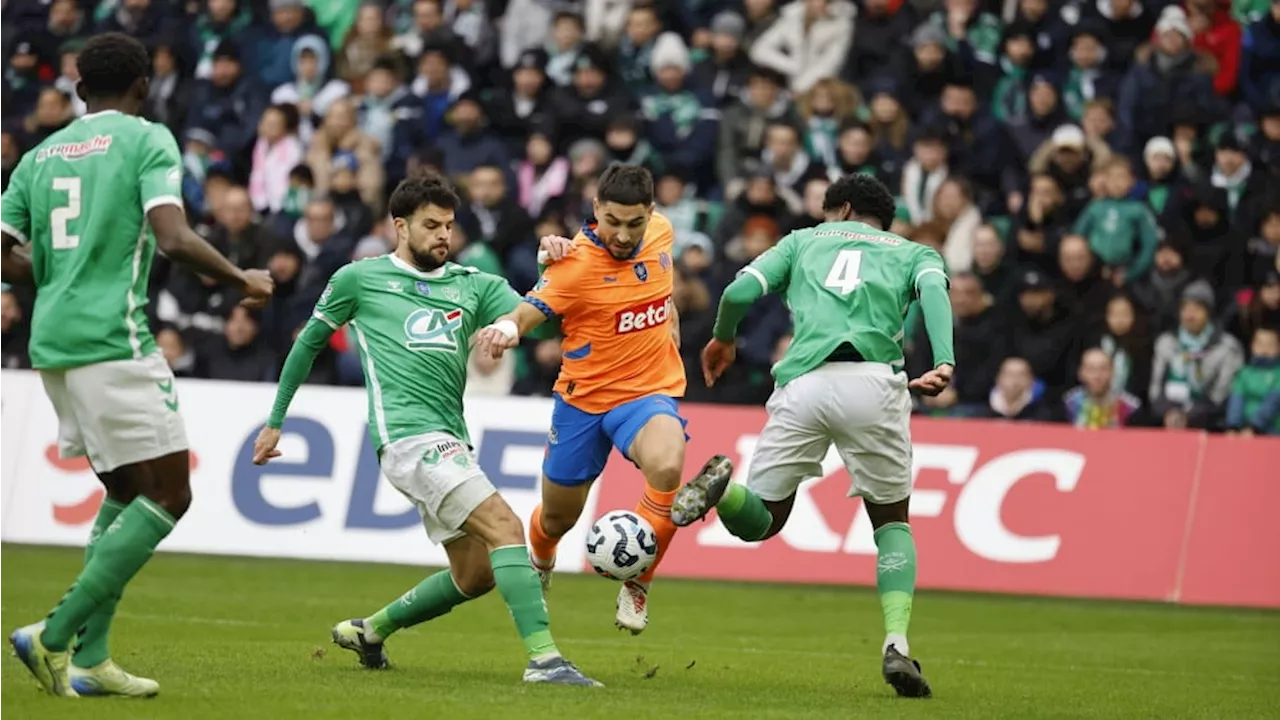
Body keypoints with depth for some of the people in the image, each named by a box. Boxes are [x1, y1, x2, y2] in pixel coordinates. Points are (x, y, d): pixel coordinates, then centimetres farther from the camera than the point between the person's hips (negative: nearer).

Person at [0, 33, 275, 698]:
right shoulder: (147, 140, -3)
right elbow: (173, 238, -16)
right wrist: (244, 280, -1)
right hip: (113, 340, -8)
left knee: (126, 493, 18)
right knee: (168, 495, -3)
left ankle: (88, 657, 8)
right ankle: (55, 635, -12)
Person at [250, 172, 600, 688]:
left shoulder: (473, 286, 15)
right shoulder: (360, 279, 6)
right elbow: (309, 342, 17)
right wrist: (275, 421, 21)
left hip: (449, 443, 7)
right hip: (408, 436, -7)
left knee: (475, 576, 11)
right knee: (504, 527, -22)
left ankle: (368, 630, 30)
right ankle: (543, 658, -28)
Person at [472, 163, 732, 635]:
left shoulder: (661, 231, -6)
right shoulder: (577, 264, -21)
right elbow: (526, 313, -29)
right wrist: (506, 328, -51)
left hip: (650, 391, 1)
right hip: (583, 396, -1)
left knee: (666, 468, -32)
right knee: (557, 518, 14)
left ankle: (636, 587, -12)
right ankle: (540, 562, 55)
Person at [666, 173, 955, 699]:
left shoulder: (804, 240, 29)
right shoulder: (913, 252, 26)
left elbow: (738, 293, 15)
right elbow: (934, 289, 2)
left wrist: (722, 340, 36)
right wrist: (944, 364, -13)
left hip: (802, 384, 0)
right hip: (874, 378, 0)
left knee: (759, 521, 14)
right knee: (892, 521, 19)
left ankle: (720, 488, -22)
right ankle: (896, 645, -2)